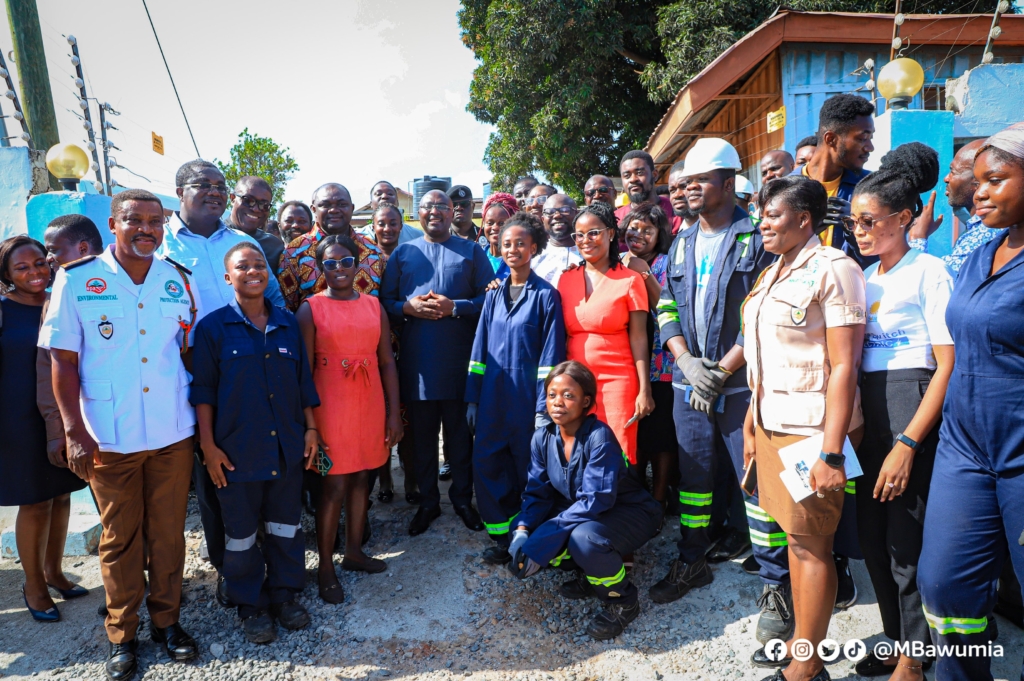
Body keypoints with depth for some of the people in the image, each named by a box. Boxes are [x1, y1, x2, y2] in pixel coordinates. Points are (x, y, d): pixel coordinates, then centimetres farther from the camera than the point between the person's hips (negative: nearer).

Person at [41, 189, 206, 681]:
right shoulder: (76, 280, -3)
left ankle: (166, 621, 31)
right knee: (120, 537, 11)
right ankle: (122, 634, 29)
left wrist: (202, 419, 5)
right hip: (109, 437, -2)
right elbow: (63, 362, -3)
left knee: (168, 533, 12)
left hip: (173, 434, 2)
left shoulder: (179, 281, 3)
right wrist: (75, 432, -8)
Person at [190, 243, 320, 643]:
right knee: (241, 532, 11)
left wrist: (310, 429, 6)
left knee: (285, 525, 14)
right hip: (236, 451, -3)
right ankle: (250, 606, 28)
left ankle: (285, 594, 32)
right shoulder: (213, 327, -4)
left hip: (287, 447, 3)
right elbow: (203, 390, -5)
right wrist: (208, 445, -8)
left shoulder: (288, 324, 6)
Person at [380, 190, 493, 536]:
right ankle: (428, 501, 25)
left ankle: (463, 498, 25)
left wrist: (454, 307, -15)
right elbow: (385, 302, 7)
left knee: (460, 432, 8)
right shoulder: (402, 254, 11)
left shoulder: (471, 251, 7)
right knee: (422, 434, 9)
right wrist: (409, 307, -12)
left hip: (459, 359, -1)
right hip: (416, 360, 2)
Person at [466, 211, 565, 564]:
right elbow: (479, 347, 10)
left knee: (528, 467, 8)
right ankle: (501, 535, 21)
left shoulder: (545, 294, -5)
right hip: (492, 394, 4)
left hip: (526, 395, -4)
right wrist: (472, 399, 7)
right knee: (485, 464, 4)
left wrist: (544, 407, -12)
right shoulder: (495, 294, 10)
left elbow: (550, 354, -9)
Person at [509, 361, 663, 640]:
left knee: (584, 539, -36)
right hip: (579, 511, 6)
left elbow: (596, 500, -32)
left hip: (630, 512, -6)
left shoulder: (599, 436, -28)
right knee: (529, 532, -15)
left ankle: (623, 600, -5)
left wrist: (542, 540, -36)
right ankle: (589, 574, 10)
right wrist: (523, 531, -24)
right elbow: (538, 493, -4)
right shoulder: (542, 438, -9)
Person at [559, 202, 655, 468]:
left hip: (617, 380, -3)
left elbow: (638, 338, -4)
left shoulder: (630, 279, -2)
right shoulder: (566, 279, 9)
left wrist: (644, 390, -8)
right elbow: (562, 335, 12)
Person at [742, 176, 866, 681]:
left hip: (811, 426, -7)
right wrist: (751, 424, 16)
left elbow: (844, 366, -17)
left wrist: (832, 452, -21)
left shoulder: (832, 269, -11)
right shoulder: (772, 274, 13)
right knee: (793, 534, 15)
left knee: (810, 543, 3)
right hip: (772, 421, 8)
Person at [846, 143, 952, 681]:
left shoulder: (928, 271, -6)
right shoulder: (864, 278, 14)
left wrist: (907, 442, -18)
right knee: (872, 534, 12)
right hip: (865, 409, 7)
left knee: (907, 537, 0)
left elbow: (948, 366, -12)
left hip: (912, 409, -7)